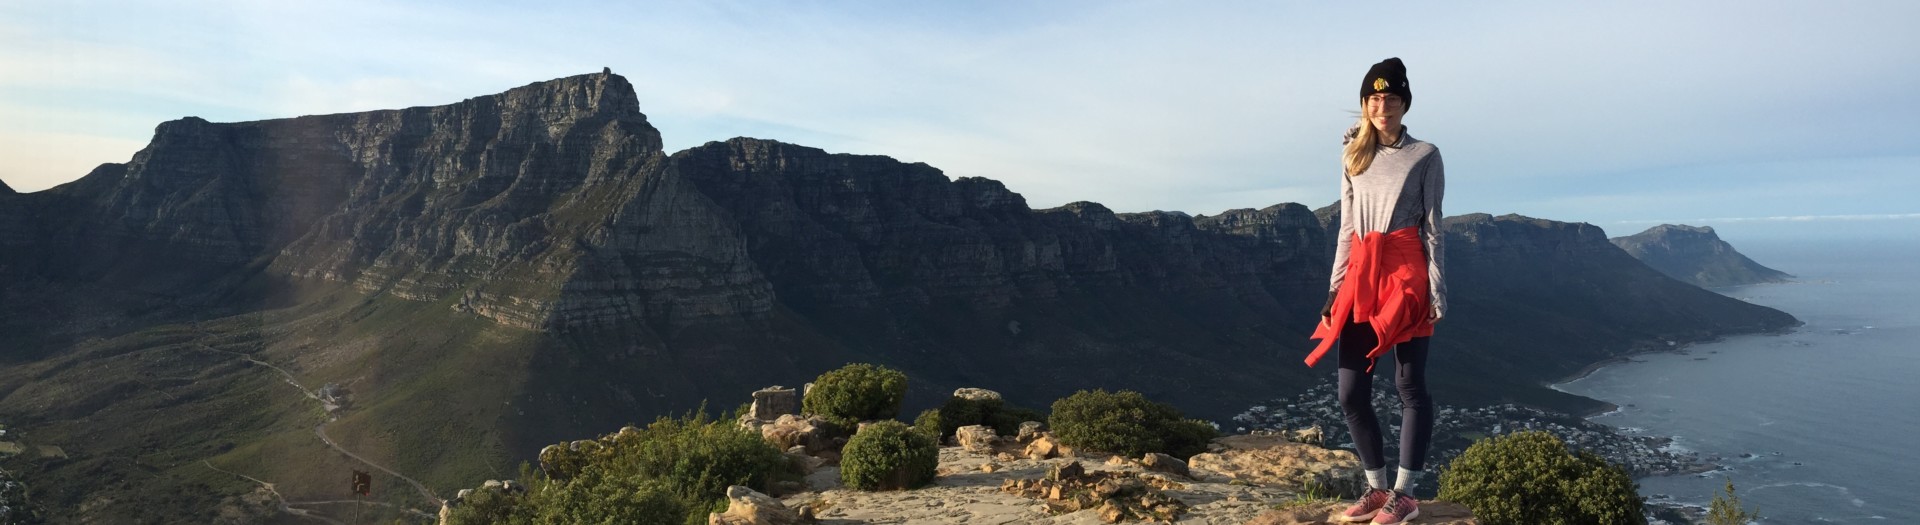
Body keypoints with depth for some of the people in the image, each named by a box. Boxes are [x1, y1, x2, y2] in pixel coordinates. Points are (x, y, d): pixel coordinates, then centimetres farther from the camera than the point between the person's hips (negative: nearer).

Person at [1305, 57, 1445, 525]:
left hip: (1405, 275, -5)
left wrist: (1437, 291, -7)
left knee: (1410, 385, -1)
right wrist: (1336, 287, 9)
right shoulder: (1355, 157, 14)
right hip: (1361, 276, 5)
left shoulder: (1425, 156, 2)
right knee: (1351, 392, 2)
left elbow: (1433, 229, 0)